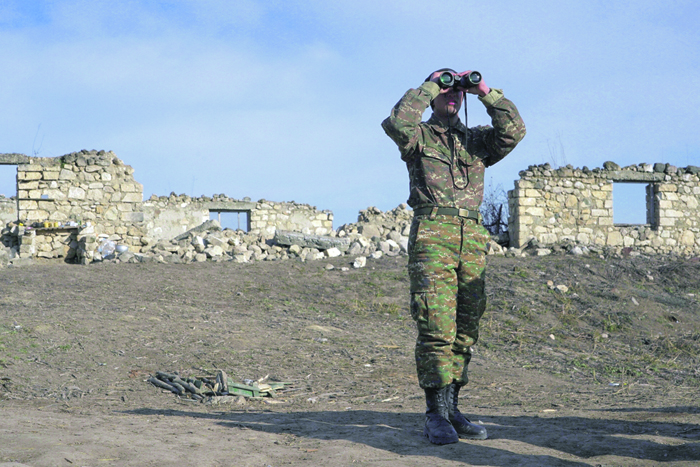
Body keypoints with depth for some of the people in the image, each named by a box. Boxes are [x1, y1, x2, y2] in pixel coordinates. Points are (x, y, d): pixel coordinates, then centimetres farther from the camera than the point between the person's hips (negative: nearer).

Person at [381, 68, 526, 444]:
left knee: (465, 328, 4)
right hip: (431, 234, -5)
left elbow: (513, 130, 6)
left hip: (472, 238, 5)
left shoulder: (477, 139, 22)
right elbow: (396, 122, -12)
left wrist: (486, 93, 4)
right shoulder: (419, 136, 10)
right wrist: (429, 87, -2)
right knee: (436, 326, -11)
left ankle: (451, 409, 12)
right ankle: (436, 415, -8)